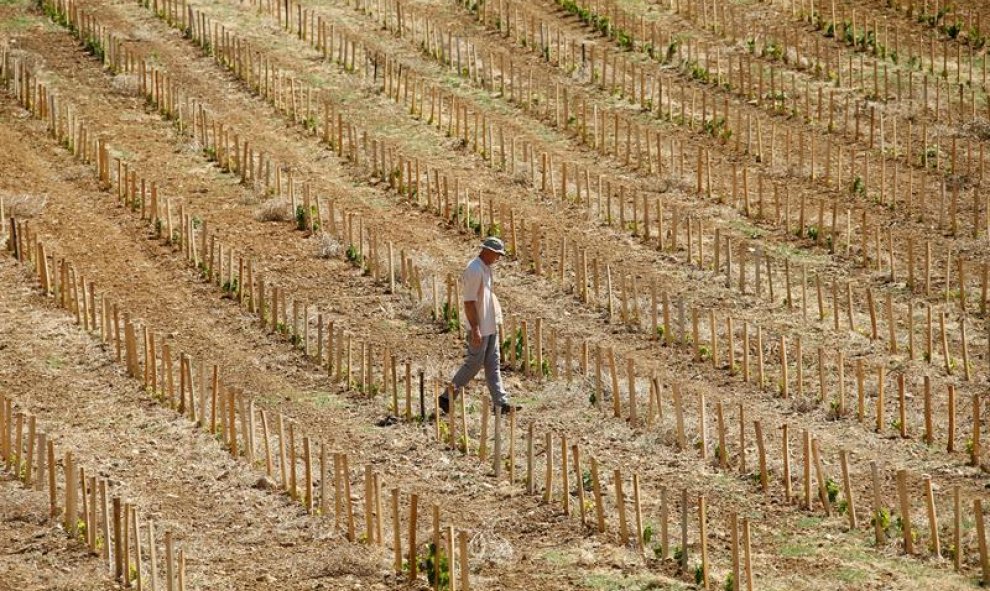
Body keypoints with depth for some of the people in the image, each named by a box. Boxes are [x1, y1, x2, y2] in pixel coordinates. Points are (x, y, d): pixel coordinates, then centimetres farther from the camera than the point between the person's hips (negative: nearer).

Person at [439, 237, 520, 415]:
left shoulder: (486, 268, 10)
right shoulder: (474, 270, -21)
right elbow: (469, 302, -23)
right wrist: (475, 329, -24)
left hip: (490, 326, 10)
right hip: (479, 328, -10)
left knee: (493, 364, 9)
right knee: (474, 364, -2)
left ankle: (500, 403, 10)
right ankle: (447, 398, 8)